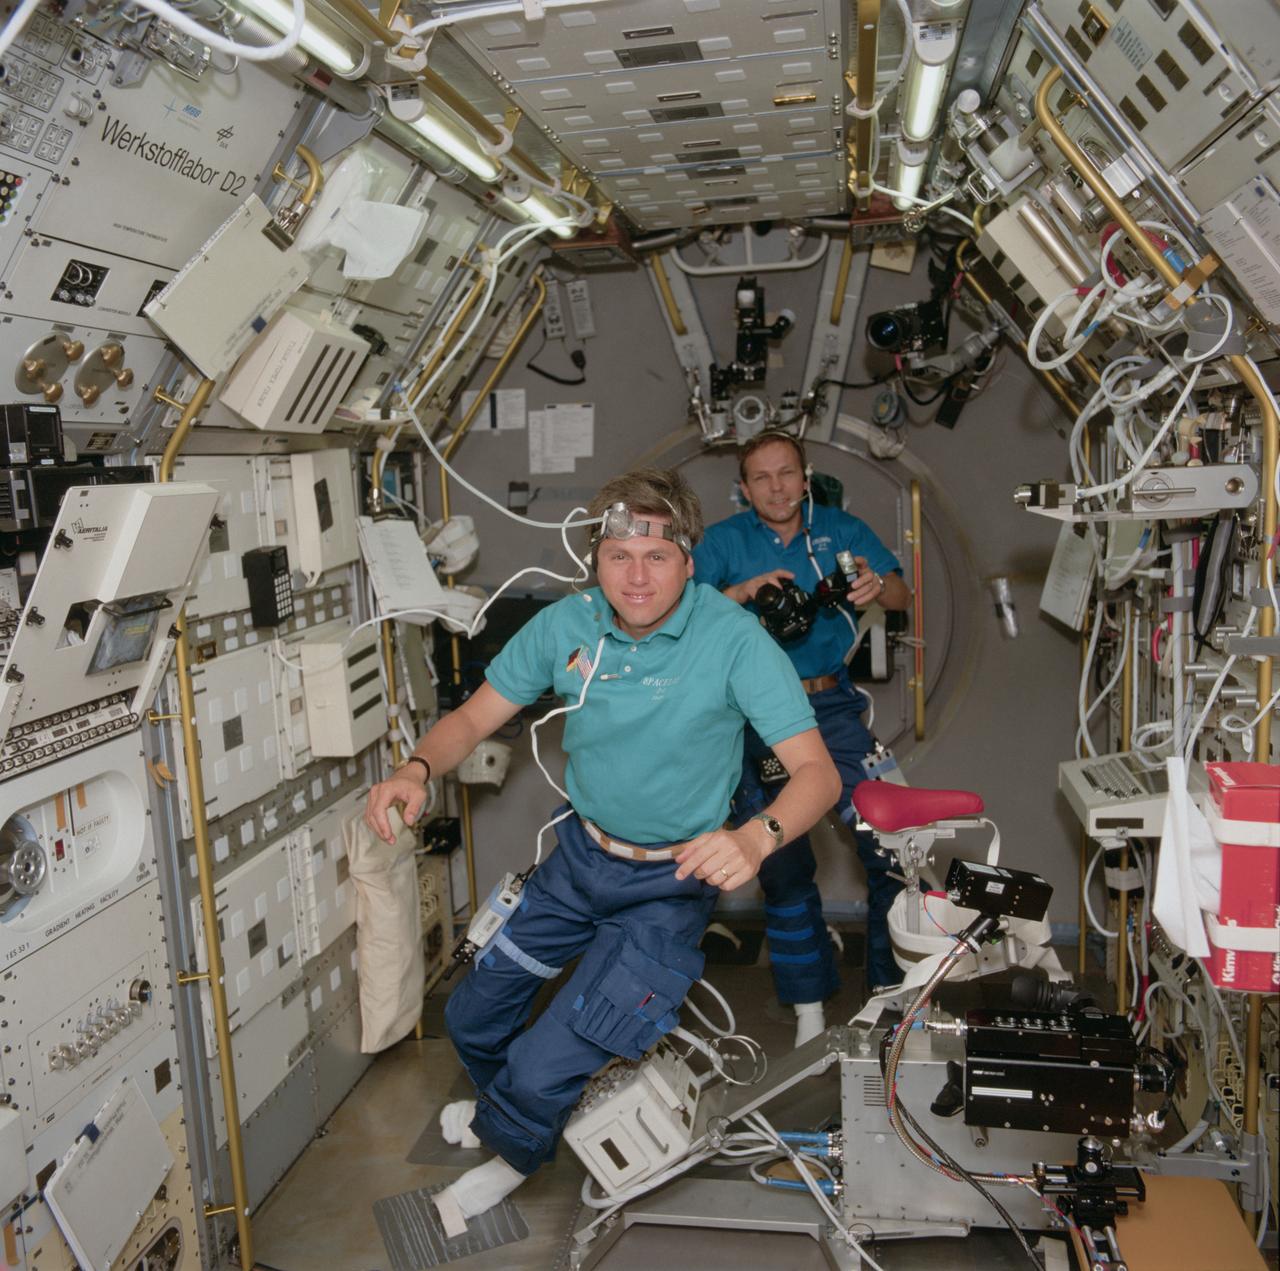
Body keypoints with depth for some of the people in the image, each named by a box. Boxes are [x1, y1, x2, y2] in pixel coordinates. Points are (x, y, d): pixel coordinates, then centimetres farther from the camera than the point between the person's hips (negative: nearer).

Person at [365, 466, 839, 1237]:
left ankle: (513, 1150, 26)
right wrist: (417, 770, -23)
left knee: (540, 1069, -12)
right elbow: (475, 718, -1)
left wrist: (755, 840, -47)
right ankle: (515, 1110, 53)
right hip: (581, 855, 5)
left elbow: (817, 772, -27)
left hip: (670, 883, -5)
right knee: (472, 1018, 17)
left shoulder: (733, 638, -23)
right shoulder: (568, 625, -10)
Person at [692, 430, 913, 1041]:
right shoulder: (724, 540, 7)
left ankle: (897, 984, 7)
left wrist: (877, 585, -19)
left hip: (830, 703, 1)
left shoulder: (840, 528, 10)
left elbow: (902, 596, 4)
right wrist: (744, 591, -21)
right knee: (782, 861, 3)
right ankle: (808, 1005, 16)